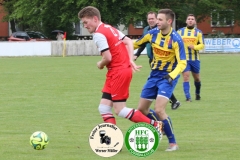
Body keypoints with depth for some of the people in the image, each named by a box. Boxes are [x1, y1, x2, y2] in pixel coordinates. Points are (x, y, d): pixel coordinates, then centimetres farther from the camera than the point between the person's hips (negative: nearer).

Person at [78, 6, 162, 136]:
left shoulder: (98, 34, -15)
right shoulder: (110, 28, 14)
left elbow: (108, 58, -20)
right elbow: (128, 41, 16)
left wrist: (100, 65, 0)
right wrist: (130, 60, 8)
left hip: (118, 72, -10)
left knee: (120, 110, -5)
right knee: (103, 108, 5)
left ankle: (154, 125, 3)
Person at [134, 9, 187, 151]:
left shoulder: (176, 39, -20)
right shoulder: (153, 34, -4)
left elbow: (182, 63, -24)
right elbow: (136, 44, 12)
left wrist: (172, 75, -39)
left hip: (168, 77, -7)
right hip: (154, 75, 7)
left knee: (159, 110, -22)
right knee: (142, 109, 9)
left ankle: (173, 143, -10)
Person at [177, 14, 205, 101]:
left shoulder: (198, 32, 4)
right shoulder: (180, 31, 6)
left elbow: (202, 45, -3)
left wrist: (194, 47, -22)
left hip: (195, 59, 1)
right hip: (184, 58, -1)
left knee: (196, 78, 12)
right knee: (186, 77, -13)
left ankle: (197, 93, 37)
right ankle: (188, 97, -15)